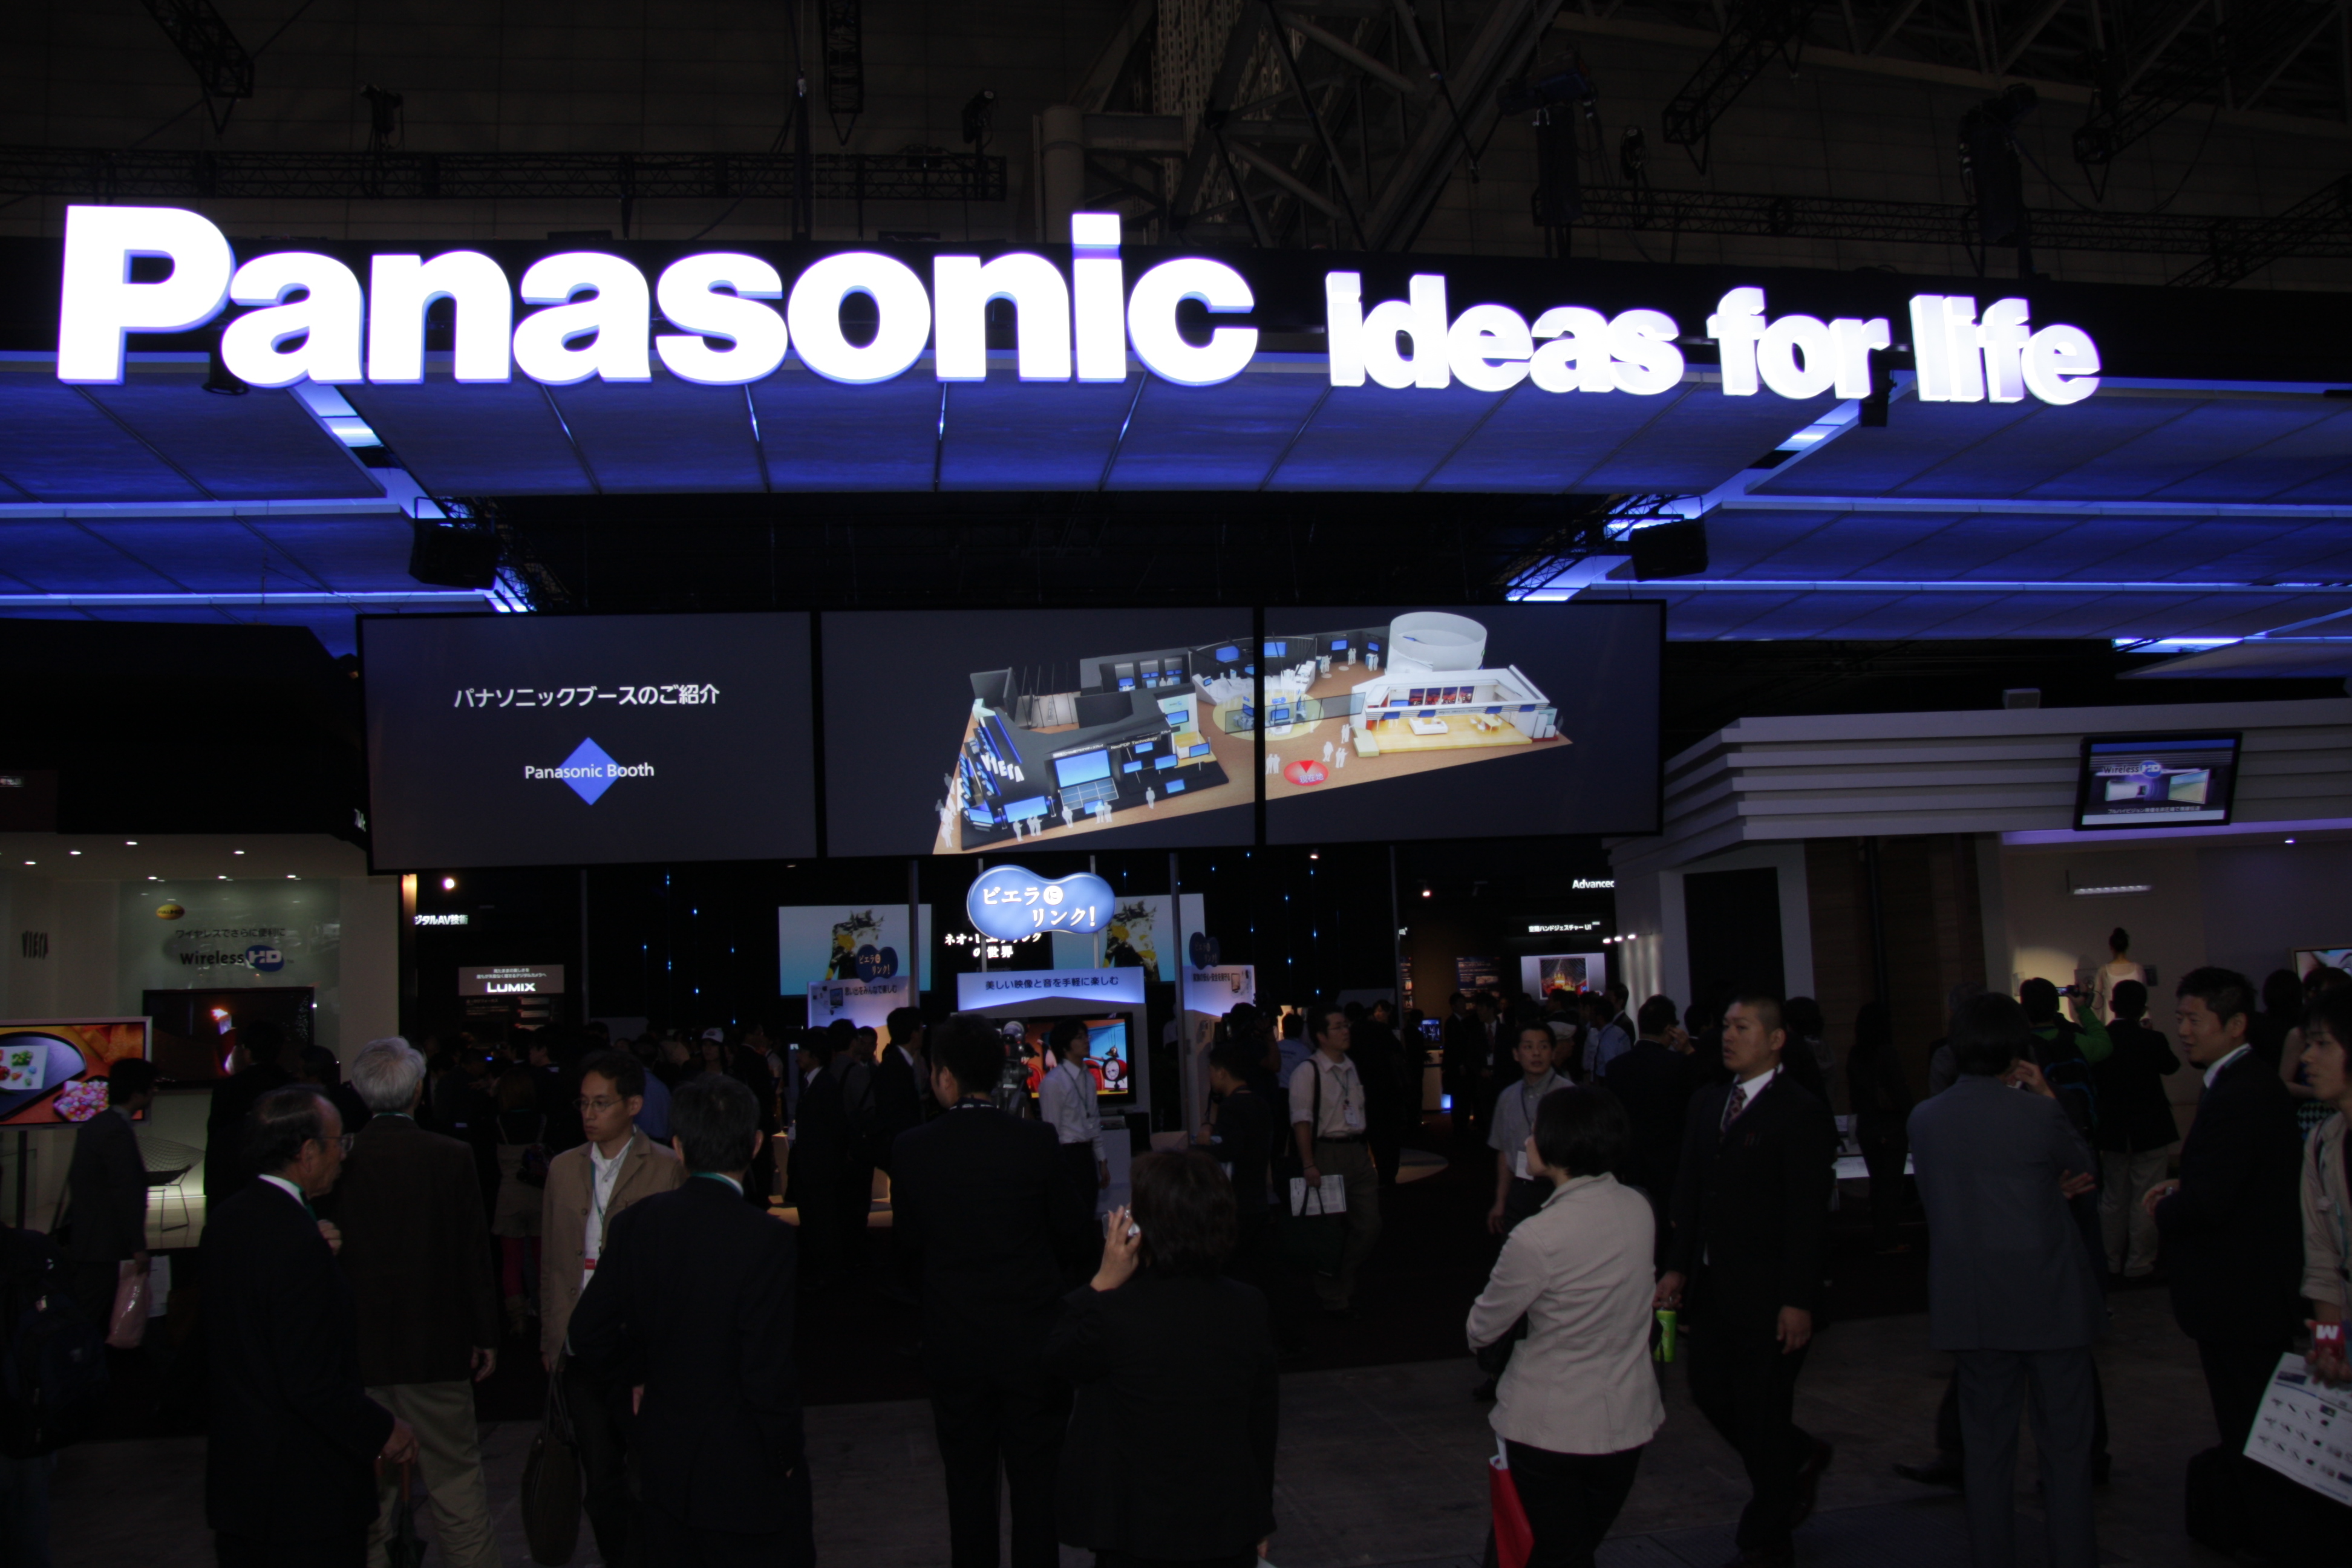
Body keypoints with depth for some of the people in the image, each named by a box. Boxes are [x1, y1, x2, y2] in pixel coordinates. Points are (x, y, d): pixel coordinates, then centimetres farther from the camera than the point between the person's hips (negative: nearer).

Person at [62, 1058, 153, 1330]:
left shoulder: (93, 1125, 12)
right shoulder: (118, 1132, -18)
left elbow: (75, 1180, 20)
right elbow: (127, 1193, -20)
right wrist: (138, 1247, -18)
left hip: (83, 1242, 10)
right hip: (102, 1247, -10)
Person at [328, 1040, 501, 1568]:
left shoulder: (339, 1163, -8)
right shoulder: (451, 1157, -10)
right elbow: (474, 1254, -5)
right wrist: (485, 1335, 6)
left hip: (358, 1349, 1)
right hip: (437, 1347, -1)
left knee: (366, 1491, 13)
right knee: (456, 1482, 9)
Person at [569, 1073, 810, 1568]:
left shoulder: (638, 1222, -6)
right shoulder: (766, 1238, -22)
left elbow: (588, 1332, 2)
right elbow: (769, 1374, -21)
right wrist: (785, 1455, -5)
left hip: (664, 1466, 5)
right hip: (745, 1475, -5)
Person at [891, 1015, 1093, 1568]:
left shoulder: (913, 1150, -9)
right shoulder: (1036, 1141, -12)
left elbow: (908, 1248, 0)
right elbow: (1074, 1236, -4)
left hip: (953, 1342, 1)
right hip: (1032, 1338, -1)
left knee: (968, 1484, 15)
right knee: (1036, 1482, 9)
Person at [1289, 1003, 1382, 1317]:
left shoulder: (1351, 1068, 12)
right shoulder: (1307, 1073, -11)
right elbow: (1302, 1121, -16)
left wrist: (1367, 1151, 14)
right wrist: (1308, 1166, -22)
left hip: (1358, 1152, 7)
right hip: (1327, 1153, -7)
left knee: (1369, 1225, 8)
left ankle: (1344, 1284, 28)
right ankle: (1333, 1299, 19)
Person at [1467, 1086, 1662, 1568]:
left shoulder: (1538, 1238, -25)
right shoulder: (1639, 1210, -6)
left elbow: (1483, 1328, -11)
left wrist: (1475, 1330, 10)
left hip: (1552, 1429, -6)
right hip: (1629, 1420, 6)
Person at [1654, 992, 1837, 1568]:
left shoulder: (1802, 1114, -12)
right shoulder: (1707, 1103, 9)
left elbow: (1808, 1216, -14)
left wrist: (1797, 1301, -17)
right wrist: (1678, 1266, 7)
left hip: (1768, 1293, -7)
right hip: (1712, 1284, 7)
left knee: (1761, 1411, 3)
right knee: (1710, 1392, 13)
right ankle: (1801, 1458, 40)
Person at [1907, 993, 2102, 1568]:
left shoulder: (1923, 1120, -2)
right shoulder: (2037, 1115, -15)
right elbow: (2083, 1168, 4)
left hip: (1973, 1307, 3)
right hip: (2049, 1300, -3)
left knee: (1987, 1447, 13)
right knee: (2065, 1445, 9)